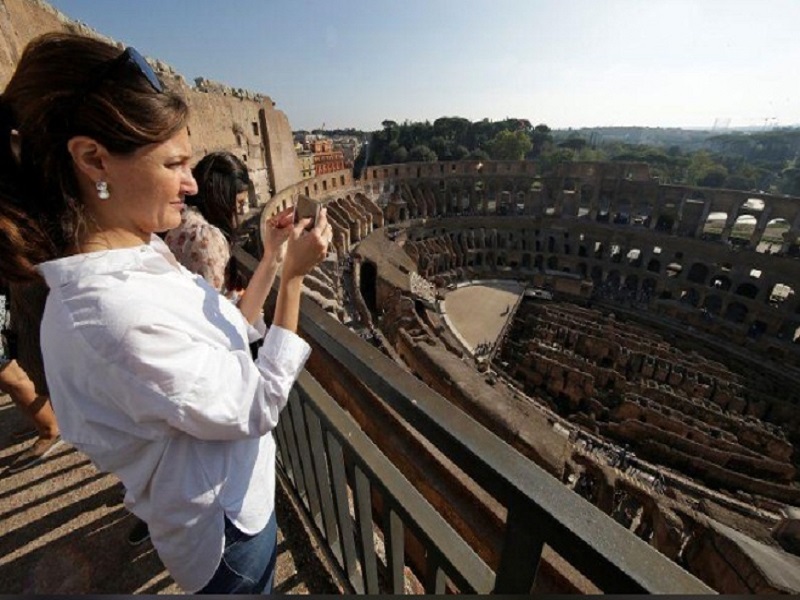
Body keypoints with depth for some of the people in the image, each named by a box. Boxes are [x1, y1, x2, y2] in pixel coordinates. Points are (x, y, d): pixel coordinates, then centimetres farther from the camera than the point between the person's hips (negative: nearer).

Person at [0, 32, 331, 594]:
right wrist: (294, 276, -27)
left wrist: (271, 255, -5)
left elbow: (232, 333, 1)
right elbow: (258, 408, -27)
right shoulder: (113, 312, -36)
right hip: (226, 525, -7)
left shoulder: (144, 254, -8)